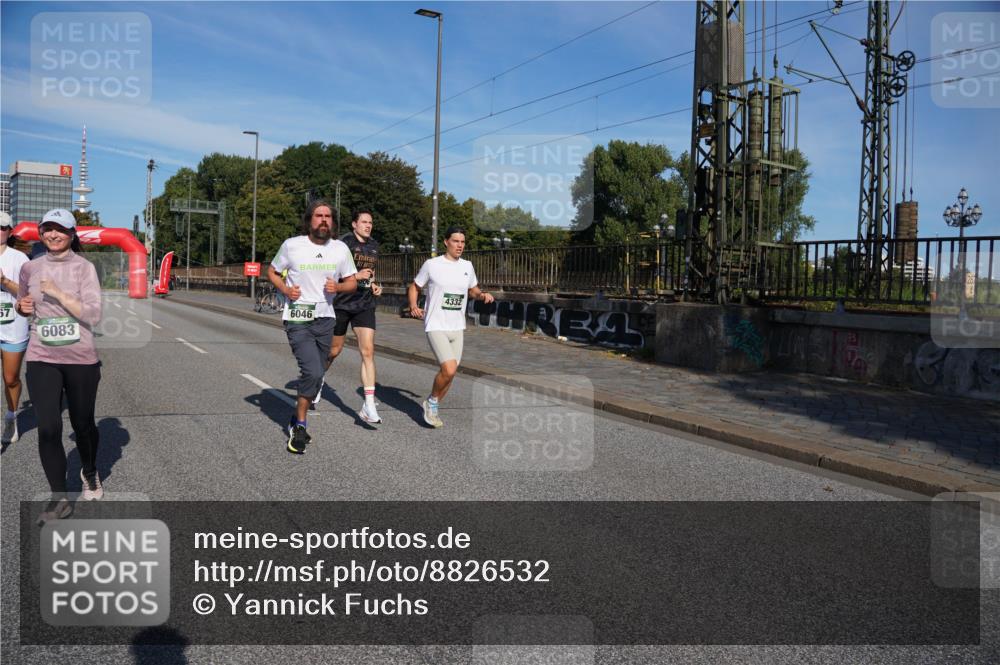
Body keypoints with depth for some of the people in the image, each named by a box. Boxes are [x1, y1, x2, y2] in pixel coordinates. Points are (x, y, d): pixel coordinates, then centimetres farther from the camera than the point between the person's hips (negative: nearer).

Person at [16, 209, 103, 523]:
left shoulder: (83, 267, -5)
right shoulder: (30, 268, 6)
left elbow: (93, 315, -13)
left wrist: (58, 293, -20)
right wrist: (22, 306, 0)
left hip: (81, 359, -2)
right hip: (41, 359, 2)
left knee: (83, 424, 12)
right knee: (48, 429, -8)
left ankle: (90, 473, 41)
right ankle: (59, 498, 3)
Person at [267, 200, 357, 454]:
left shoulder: (340, 249, 2)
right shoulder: (292, 245, -5)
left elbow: (352, 282, 10)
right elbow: (272, 271, 9)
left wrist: (337, 286, -12)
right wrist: (285, 289, -11)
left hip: (325, 319, 4)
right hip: (297, 320, -4)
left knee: (316, 376, 12)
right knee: (313, 372, -19)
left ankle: (297, 423, 33)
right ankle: (300, 426, 2)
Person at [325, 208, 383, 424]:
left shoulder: (374, 245, 11)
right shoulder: (345, 242, -10)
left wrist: (373, 284, 9)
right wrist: (356, 276, -24)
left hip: (365, 305, 4)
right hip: (342, 303, -4)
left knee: (368, 351, -10)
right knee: (334, 350, 11)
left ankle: (368, 406, -12)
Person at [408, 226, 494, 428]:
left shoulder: (467, 266, 8)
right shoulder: (432, 264, -5)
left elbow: (472, 290, 22)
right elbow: (414, 288, 5)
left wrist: (482, 295, 0)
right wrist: (413, 306, -12)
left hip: (457, 328, 5)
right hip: (436, 326, -5)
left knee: (449, 373, 7)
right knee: (449, 369, -21)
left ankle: (432, 409, 28)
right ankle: (431, 402, 6)